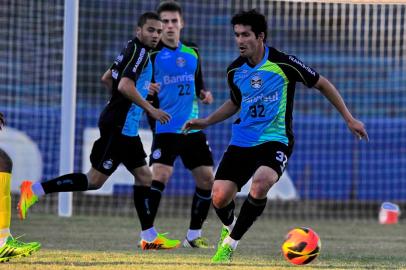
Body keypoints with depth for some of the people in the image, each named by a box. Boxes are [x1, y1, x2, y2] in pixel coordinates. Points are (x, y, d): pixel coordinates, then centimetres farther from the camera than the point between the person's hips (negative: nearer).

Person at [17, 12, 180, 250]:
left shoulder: (133, 50, 15)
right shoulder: (139, 52, -13)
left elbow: (106, 78, 25)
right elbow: (124, 85, -26)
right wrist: (151, 110, -21)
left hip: (126, 129, 10)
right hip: (118, 127, -10)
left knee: (144, 177, 9)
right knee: (95, 180, -8)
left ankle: (150, 237, 11)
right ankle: (35, 190, -4)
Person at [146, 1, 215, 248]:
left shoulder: (193, 53, 12)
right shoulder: (152, 55, -4)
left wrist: (204, 95, 1)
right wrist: (146, 91, -27)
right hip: (165, 128, -6)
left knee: (207, 178, 5)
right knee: (160, 175, -20)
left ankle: (194, 235, 18)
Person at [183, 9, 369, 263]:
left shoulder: (283, 63, -10)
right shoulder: (235, 71, 4)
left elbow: (322, 83, 2)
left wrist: (349, 119, 4)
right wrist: (206, 122, 13)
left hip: (275, 141, -4)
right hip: (242, 142, 4)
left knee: (260, 183, -35)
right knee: (219, 197, -12)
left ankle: (230, 243, -17)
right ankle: (229, 228, 26)